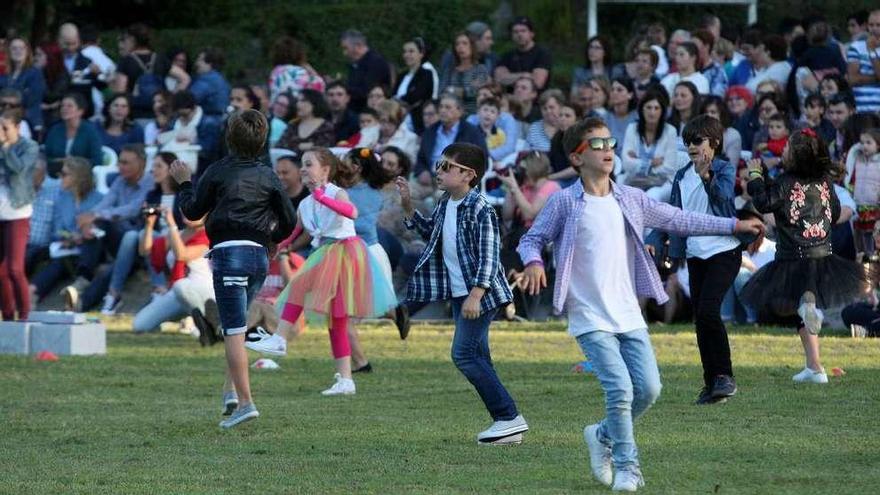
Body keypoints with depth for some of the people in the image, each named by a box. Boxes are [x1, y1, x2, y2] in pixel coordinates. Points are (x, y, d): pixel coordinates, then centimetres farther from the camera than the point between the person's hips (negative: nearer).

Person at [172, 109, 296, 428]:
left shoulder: (218, 172, -2)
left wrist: (184, 183, 20)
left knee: (234, 330, -8)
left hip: (228, 253, -5)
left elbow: (192, 211, 4)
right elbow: (288, 222, 10)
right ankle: (231, 388, 13)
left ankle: (245, 401, -16)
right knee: (236, 324, 22)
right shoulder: (268, 177, 8)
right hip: (260, 256, 5)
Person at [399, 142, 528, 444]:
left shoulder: (480, 209, -18)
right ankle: (506, 423, 13)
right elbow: (430, 233, 26)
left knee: (464, 354, -13)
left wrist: (475, 295, -28)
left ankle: (509, 417, -9)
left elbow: (489, 257, -21)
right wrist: (408, 207, 14)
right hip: (459, 293, 10)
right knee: (476, 357, 10)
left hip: (479, 294, -10)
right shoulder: (446, 204, 9)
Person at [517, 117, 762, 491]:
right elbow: (532, 238, 1)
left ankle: (604, 436, 26)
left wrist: (733, 225, 16)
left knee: (648, 389, 0)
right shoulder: (564, 203, -5)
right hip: (591, 318, -5)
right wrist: (533, 262, -22)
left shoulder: (630, 199, 8)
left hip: (629, 315, 5)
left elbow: (678, 220, 16)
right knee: (621, 390, -16)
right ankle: (626, 465, 0)